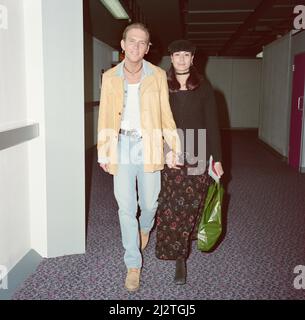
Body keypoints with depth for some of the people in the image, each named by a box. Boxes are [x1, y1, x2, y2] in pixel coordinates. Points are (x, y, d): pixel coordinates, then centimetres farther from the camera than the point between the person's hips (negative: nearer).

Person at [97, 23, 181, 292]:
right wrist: (103, 153, 4)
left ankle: (145, 228, 49)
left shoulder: (158, 75, 0)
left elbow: (166, 114, 2)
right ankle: (133, 264, 16)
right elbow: (105, 117, 5)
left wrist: (173, 148, -5)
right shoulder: (110, 77, 2)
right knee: (126, 209, 2)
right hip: (122, 149, 0)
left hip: (149, 148, 0)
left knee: (149, 203, 12)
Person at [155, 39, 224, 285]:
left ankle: (180, 255, 21)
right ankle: (180, 257, 9)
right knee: (172, 206, -4)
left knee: (191, 205, 2)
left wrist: (217, 158, 0)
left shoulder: (203, 87, 3)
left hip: (197, 156, 0)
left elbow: (212, 124, 3)